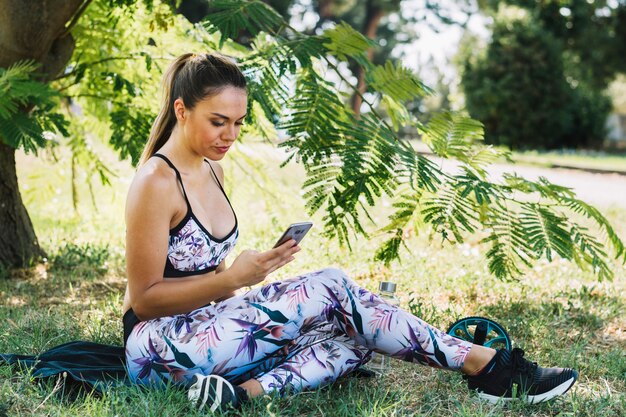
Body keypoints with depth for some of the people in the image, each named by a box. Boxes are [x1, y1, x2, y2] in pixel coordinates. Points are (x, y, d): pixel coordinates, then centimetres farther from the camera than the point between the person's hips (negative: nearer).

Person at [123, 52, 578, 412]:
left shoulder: (211, 170, 13)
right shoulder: (157, 182, -14)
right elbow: (145, 298, -15)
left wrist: (238, 285, 2)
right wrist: (233, 278, -21)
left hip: (203, 331, 9)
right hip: (159, 346, -8)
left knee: (351, 339, -12)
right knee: (330, 288, -20)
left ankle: (246, 391, -32)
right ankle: (486, 366, -16)